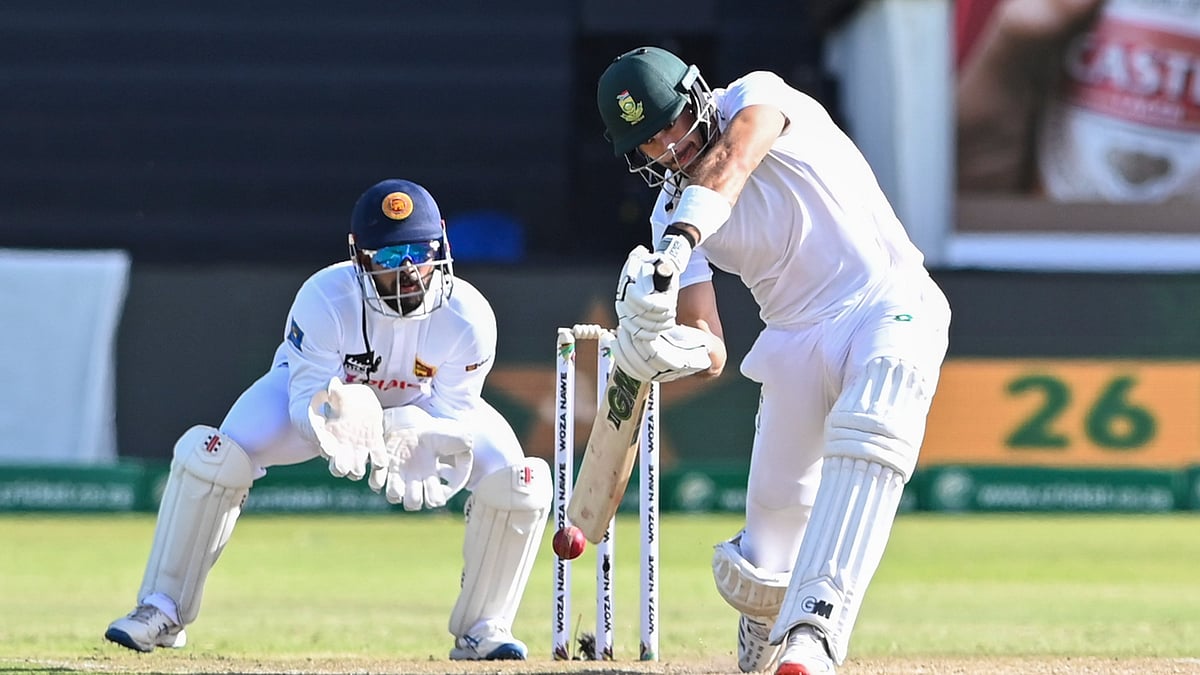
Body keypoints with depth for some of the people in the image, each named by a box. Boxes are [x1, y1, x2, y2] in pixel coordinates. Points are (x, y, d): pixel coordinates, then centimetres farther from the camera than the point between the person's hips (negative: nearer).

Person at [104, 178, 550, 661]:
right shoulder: (324, 300, -35)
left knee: (518, 484, -21)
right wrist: (338, 435, -52)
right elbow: (307, 400, -29)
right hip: (325, 391, -1)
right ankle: (163, 611, -9)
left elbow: (452, 414, -23)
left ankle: (481, 629, 0)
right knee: (212, 455, -25)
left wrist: (422, 446, -46)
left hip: (424, 405, 1)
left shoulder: (467, 316, -32)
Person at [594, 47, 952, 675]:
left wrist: (680, 242, -46)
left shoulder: (756, 96, -4)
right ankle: (765, 618, 33)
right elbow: (712, 354, -1)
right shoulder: (670, 213, 6)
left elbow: (733, 158, -30)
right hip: (796, 337, 5)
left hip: (890, 304, -5)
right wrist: (662, 346, -25)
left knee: (868, 435, -34)